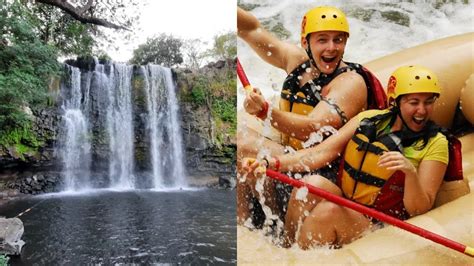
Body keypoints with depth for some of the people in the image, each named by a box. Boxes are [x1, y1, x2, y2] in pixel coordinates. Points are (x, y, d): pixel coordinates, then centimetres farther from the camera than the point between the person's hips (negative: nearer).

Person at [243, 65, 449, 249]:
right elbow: (322, 153, -6)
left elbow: (419, 209, -8)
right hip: (342, 205, 3)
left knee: (328, 211, -32)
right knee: (312, 183, -28)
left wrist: (410, 171, -28)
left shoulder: (435, 143, -3)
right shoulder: (369, 119, 3)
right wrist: (273, 163, -19)